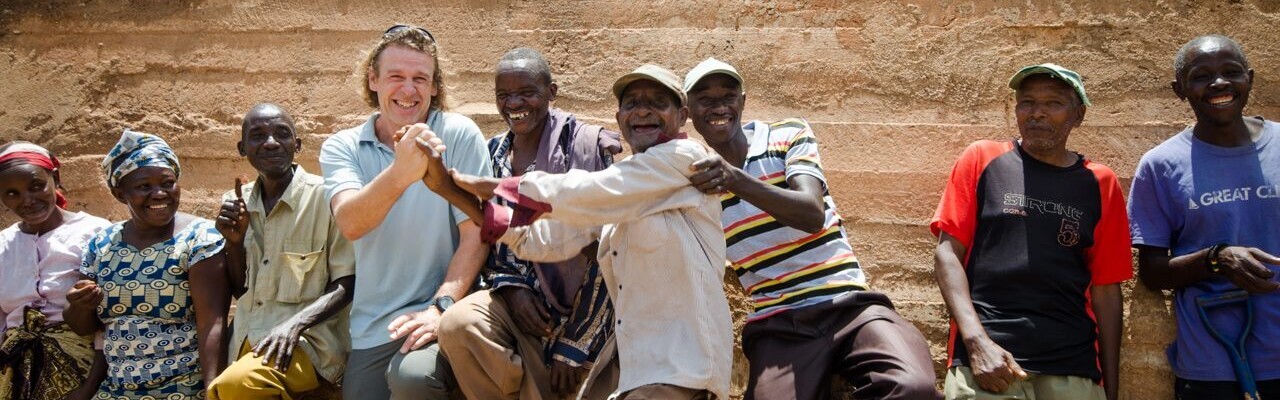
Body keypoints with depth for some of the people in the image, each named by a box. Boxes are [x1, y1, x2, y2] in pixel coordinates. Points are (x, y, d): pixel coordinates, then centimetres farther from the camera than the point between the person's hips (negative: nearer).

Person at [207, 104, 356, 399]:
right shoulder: (237, 203, 10)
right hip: (246, 342, 5)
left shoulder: (325, 196, -7)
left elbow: (348, 284, -6)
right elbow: (238, 289, 17)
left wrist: (294, 324, -21)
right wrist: (234, 242, -1)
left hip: (308, 341, -5)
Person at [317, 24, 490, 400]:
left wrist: (441, 306, -18)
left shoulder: (459, 134, -3)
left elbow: (475, 233, -5)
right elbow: (350, 224, -16)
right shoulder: (342, 147, 3)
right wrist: (399, 173, -35)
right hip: (370, 330, 3)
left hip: (438, 313, -3)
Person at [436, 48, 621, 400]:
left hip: (582, 304, -4)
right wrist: (511, 285, -7)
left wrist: (574, 345, -14)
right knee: (457, 324, -26)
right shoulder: (494, 153, 9)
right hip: (521, 296, 4)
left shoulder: (588, 146, -7)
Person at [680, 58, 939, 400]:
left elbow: (813, 214, -14)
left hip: (849, 303, -2)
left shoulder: (789, 135, 3)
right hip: (778, 325, 2)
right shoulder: (696, 179, 10)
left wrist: (737, 181, -30)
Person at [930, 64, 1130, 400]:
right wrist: (978, 342, -12)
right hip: (986, 360, -1)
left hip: (1072, 370, 2)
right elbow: (948, 252, 0)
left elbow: (1105, 290, 8)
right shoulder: (982, 159, 5)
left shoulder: (1099, 183, 8)